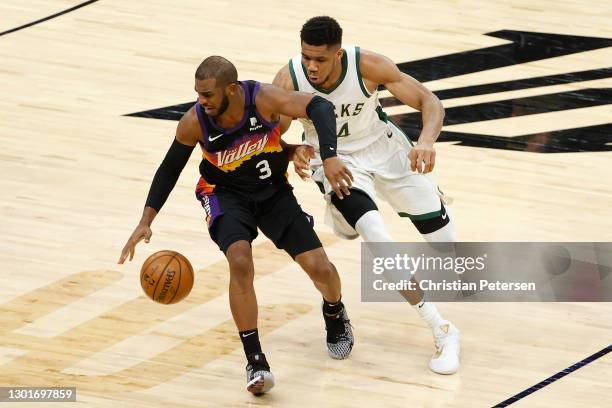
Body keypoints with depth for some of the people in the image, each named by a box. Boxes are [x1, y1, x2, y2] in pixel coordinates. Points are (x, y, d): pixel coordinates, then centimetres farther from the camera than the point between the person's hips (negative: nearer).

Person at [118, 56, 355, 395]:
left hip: (274, 191, 1)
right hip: (226, 195, -1)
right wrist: (146, 221, -13)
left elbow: (319, 107, -35)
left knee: (319, 268, -6)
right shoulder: (194, 123, -24)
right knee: (240, 262, -29)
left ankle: (335, 315, 31)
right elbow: (170, 168, -8)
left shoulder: (263, 99, -29)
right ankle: (255, 361, -18)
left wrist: (329, 158, -50)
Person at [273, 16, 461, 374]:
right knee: (377, 239, -27)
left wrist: (427, 141, -43)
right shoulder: (288, 80, -25)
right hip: (336, 160, -1)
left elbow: (429, 102, -22)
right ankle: (443, 332, -17)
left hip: (383, 147, 1)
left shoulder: (368, 65, -27)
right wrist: (295, 153, -38)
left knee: (444, 238, 7)